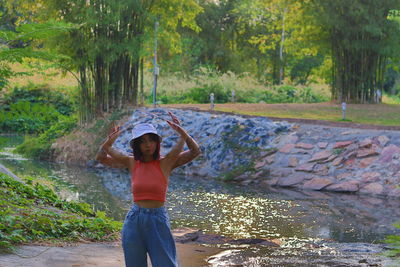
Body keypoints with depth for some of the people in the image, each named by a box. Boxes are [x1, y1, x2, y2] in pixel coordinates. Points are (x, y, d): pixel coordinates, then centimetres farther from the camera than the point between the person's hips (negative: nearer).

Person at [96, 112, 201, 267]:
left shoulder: (166, 162, -2)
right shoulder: (132, 163, 5)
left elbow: (195, 151, -10)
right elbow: (101, 158, 5)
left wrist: (181, 131, -22)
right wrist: (109, 142, -14)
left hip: (158, 221, -3)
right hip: (134, 221, 3)